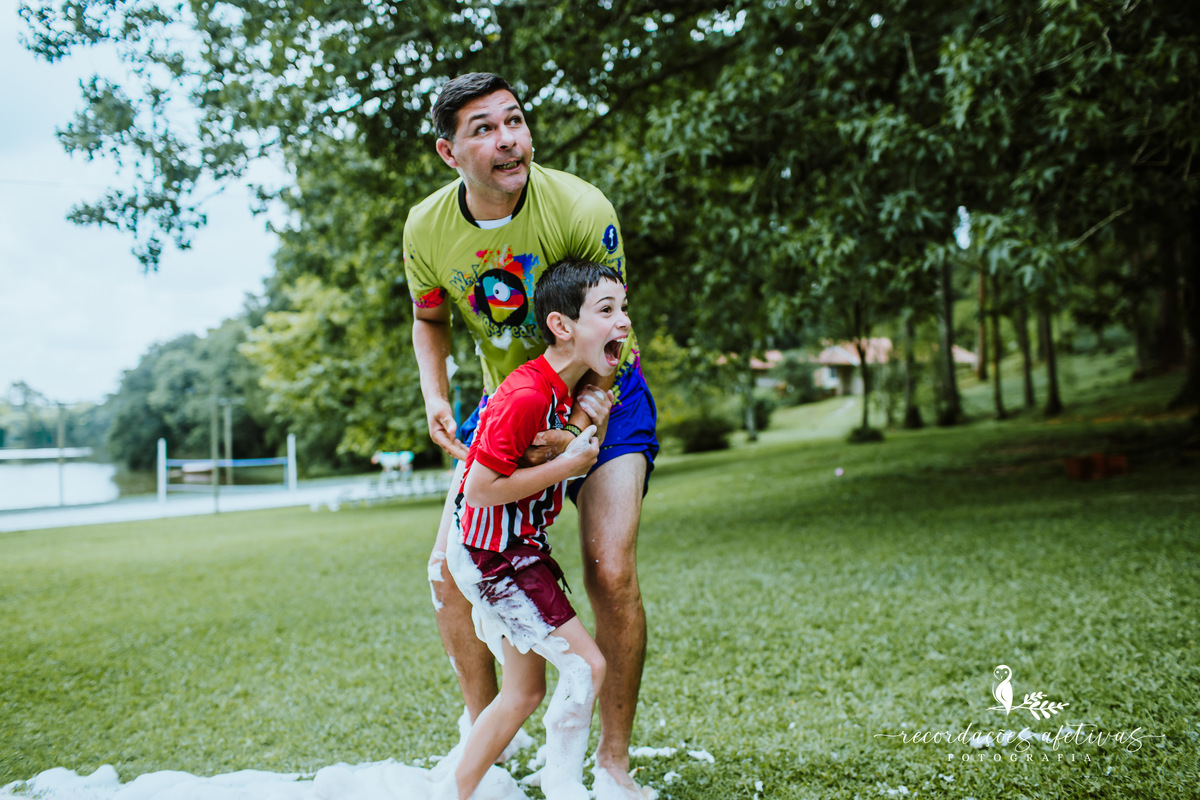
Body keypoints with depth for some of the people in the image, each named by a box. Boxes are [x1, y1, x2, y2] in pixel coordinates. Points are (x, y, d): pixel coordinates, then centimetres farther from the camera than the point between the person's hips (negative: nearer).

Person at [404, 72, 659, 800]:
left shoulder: (582, 209, -26)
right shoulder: (427, 228, -15)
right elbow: (430, 319, 6)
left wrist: (585, 416, -34)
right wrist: (436, 400, -11)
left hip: (600, 397, -4)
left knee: (611, 572, -18)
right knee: (450, 570, -2)